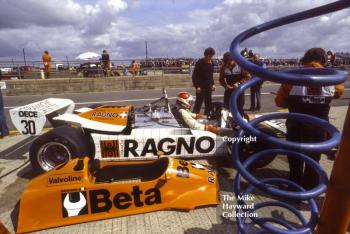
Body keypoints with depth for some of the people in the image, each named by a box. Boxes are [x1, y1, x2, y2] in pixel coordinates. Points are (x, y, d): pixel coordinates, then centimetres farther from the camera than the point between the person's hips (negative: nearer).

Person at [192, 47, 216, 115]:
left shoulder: (211, 63, 10)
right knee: (198, 104, -5)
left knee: (209, 105, 11)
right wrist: (197, 86, -17)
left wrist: (212, 84, 11)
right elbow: (194, 76, -10)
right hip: (201, 87, -6)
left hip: (208, 87, 7)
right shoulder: (199, 63, -9)